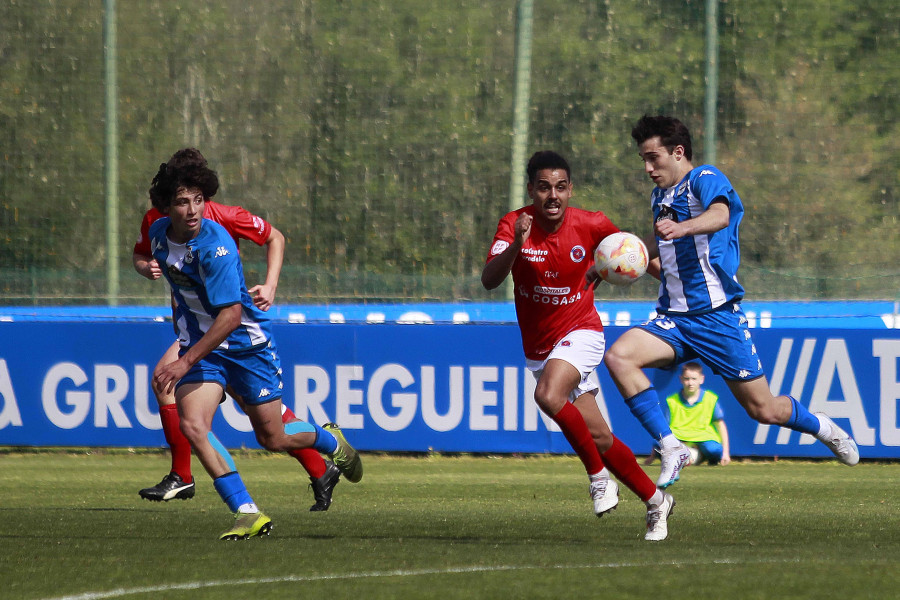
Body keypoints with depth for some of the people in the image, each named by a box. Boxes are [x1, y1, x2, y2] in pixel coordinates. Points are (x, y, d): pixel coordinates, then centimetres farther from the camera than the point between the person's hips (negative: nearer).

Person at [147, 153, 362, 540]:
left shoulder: (216, 245, -27)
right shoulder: (158, 233, -4)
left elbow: (231, 315, -30)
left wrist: (185, 362, -33)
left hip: (246, 340, -5)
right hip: (199, 341, 5)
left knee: (273, 439, 7)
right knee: (191, 425, -20)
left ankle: (330, 440, 42)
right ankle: (247, 513, -17)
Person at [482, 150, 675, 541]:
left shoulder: (590, 225, -13)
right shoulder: (515, 225, -14)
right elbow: (489, 281, -28)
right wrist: (516, 246, -43)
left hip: (580, 332, -3)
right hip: (538, 345, 3)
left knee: (548, 394, -32)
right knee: (598, 438, 7)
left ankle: (599, 475, -15)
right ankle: (654, 501, 25)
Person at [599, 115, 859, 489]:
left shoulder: (705, 178, -9)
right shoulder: (660, 196, 14)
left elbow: (720, 215, -33)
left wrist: (682, 228, -53)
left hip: (717, 316, -6)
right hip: (673, 318, 6)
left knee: (762, 409, 0)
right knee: (618, 356, -22)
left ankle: (823, 428, 32)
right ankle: (670, 448, -23)